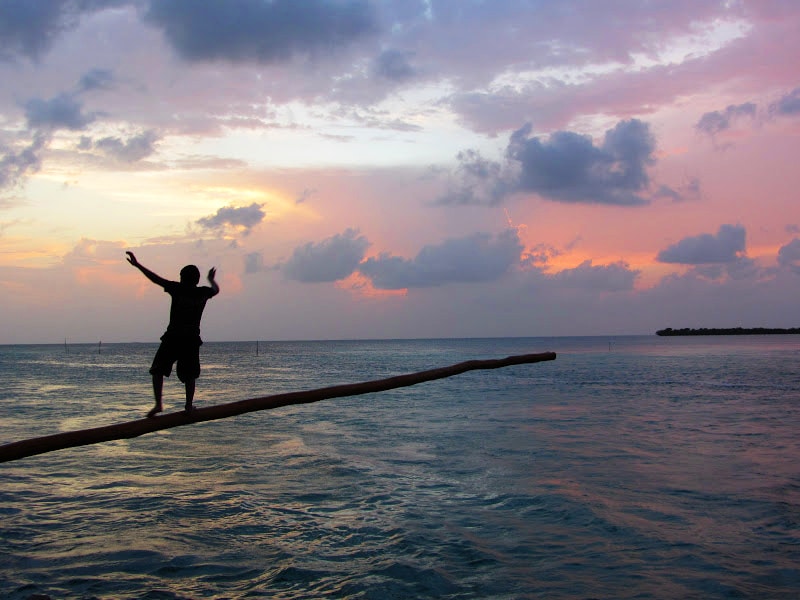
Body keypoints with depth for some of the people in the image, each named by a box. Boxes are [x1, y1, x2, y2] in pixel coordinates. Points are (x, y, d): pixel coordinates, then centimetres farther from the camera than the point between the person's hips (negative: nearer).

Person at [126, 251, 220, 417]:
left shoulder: (178, 289, -4)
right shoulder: (203, 292, 4)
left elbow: (156, 279, -1)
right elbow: (216, 290, 27)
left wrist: (137, 265, 6)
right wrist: (211, 279, 48)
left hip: (172, 338, -3)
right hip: (192, 340, 3)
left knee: (158, 370, 4)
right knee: (189, 374, 16)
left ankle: (158, 404, -9)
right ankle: (189, 405, 15)